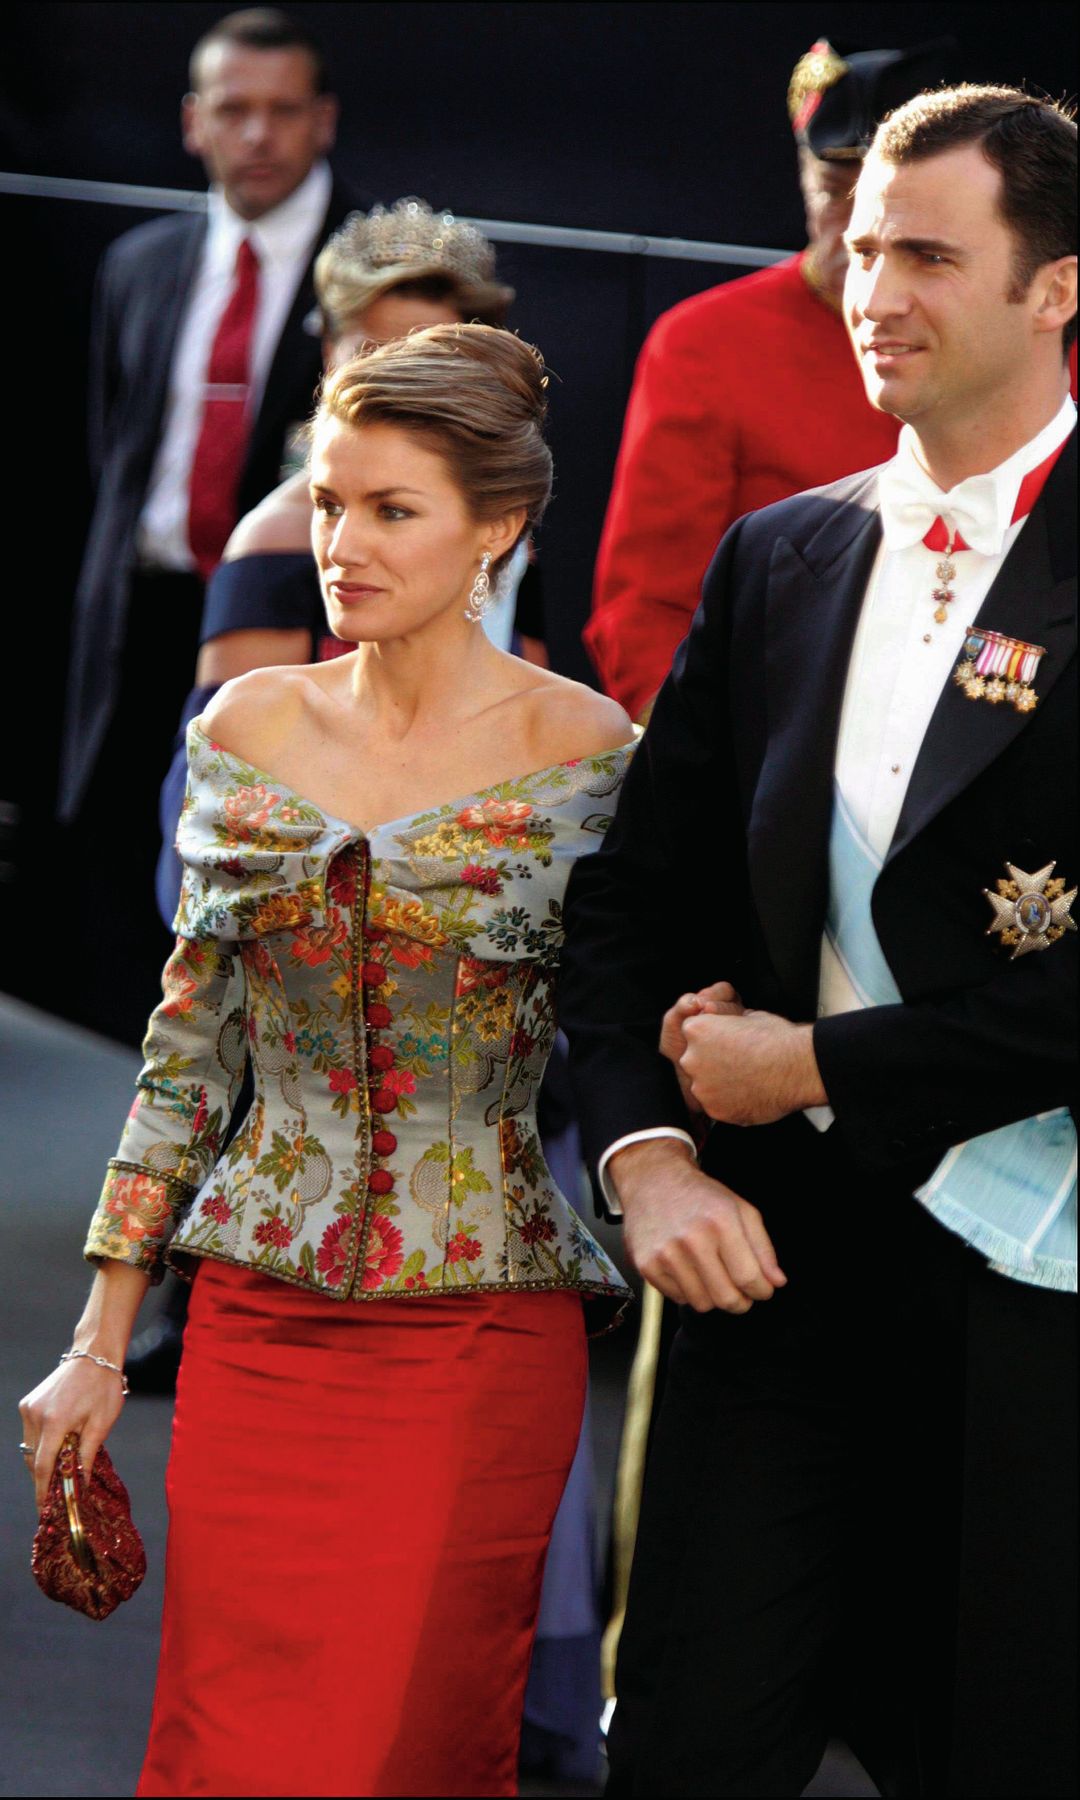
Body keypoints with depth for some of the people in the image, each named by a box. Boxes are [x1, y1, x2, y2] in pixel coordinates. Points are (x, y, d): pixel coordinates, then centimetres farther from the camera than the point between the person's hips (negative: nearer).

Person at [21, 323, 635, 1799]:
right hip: (260, 1328, 3)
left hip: (481, 1338, -3)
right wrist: (100, 1344, 9)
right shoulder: (250, 728, 6)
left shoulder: (585, 750, -6)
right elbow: (188, 1048, 10)